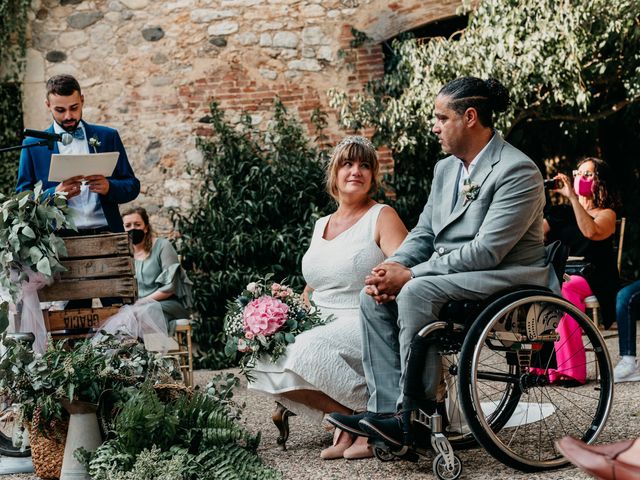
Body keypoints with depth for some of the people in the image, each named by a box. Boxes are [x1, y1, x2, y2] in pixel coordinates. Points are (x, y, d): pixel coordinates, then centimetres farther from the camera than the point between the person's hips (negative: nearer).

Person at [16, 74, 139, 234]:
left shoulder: (108, 136, 14)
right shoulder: (33, 145, 11)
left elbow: (132, 186, 14)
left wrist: (108, 187, -7)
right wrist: (55, 194, -10)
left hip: (106, 232, 1)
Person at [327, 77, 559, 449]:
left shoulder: (518, 171, -15)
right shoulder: (446, 168, 14)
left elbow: (486, 251, -23)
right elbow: (423, 234, 16)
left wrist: (410, 275, -23)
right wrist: (392, 268, -7)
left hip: (506, 277, -9)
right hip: (451, 274, 9)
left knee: (417, 291, -31)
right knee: (374, 297, -10)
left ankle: (418, 412, -22)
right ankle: (387, 412, -16)